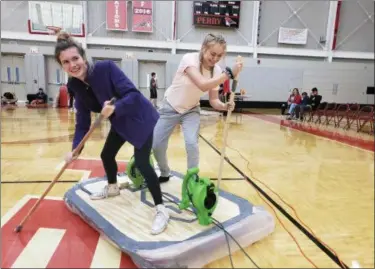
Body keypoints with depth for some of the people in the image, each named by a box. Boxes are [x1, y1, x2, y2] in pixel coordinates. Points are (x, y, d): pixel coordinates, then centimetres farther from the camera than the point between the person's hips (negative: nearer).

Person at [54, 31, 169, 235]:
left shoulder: (106, 68, -26)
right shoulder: (75, 86, -6)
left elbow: (133, 94, -30)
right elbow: (83, 121, -4)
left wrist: (115, 108, -47)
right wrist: (75, 149, -13)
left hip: (140, 119, -7)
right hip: (120, 123, 7)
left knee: (141, 163, -14)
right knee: (106, 155, 18)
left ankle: (161, 210, -3)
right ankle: (112, 188, 47)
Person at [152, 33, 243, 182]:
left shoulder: (216, 71, -12)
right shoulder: (189, 58, -27)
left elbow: (213, 100, -10)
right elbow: (203, 85, -43)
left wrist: (224, 106, -30)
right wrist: (228, 73, -44)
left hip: (191, 110, 2)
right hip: (170, 107, -2)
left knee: (191, 144, -18)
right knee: (156, 145, 1)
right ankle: (164, 174, 30)